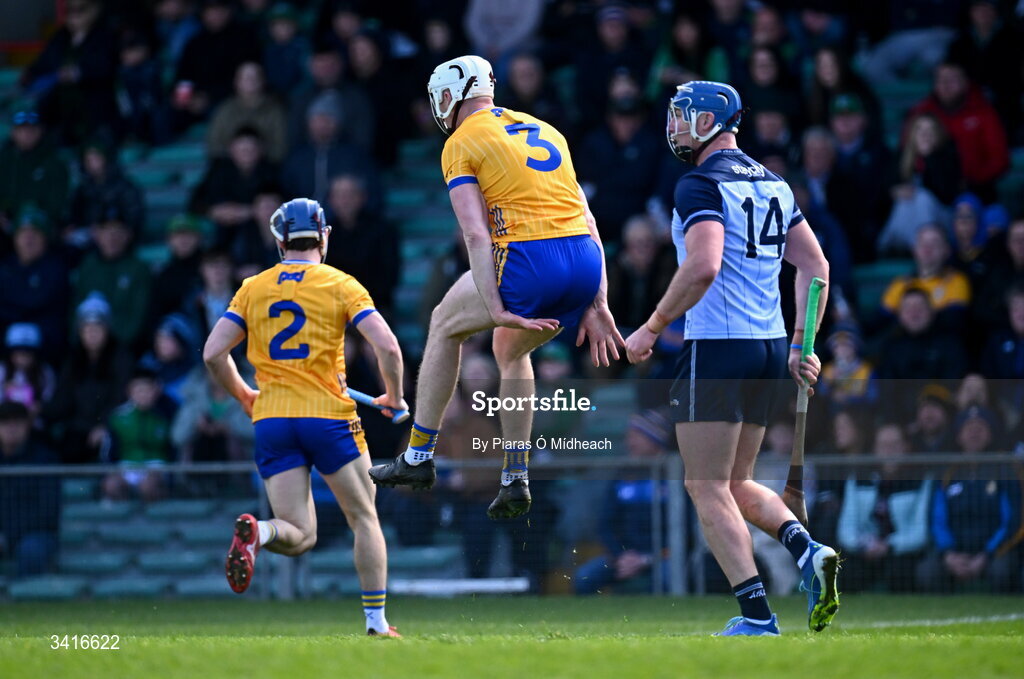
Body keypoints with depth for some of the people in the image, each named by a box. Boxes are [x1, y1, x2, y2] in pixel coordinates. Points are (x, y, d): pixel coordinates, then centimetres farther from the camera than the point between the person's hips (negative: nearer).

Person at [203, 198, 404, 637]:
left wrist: (244, 396, 21)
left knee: (300, 537, 3)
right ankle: (376, 620, 9)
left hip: (271, 420, 3)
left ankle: (257, 532, -30)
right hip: (329, 418, -2)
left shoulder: (253, 288, 9)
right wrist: (395, 398, 8)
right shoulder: (339, 284, 0)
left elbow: (213, 353, 4)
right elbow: (387, 346, -9)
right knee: (364, 519, 14)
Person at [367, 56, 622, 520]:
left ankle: (419, 457, 22)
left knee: (445, 325, 20)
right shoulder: (544, 131, 25)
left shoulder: (461, 144, 6)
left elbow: (476, 234, -7)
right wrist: (596, 303, 17)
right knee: (510, 350, 30)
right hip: (587, 263, 6)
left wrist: (497, 310, -12)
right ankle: (515, 481, 26)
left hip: (529, 261, -6)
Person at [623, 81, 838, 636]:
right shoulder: (772, 184, 15)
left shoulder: (702, 185, -10)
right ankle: (807, 551, -7)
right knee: (736, 485, 18)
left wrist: (651, 329, -15)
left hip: (716, 347, -8)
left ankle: (757, 616, -10)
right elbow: (816, 267, 14)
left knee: (708, 489, -2)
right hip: (769, 350, 8)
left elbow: (703, 266, -24)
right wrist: (801, 346, 16)